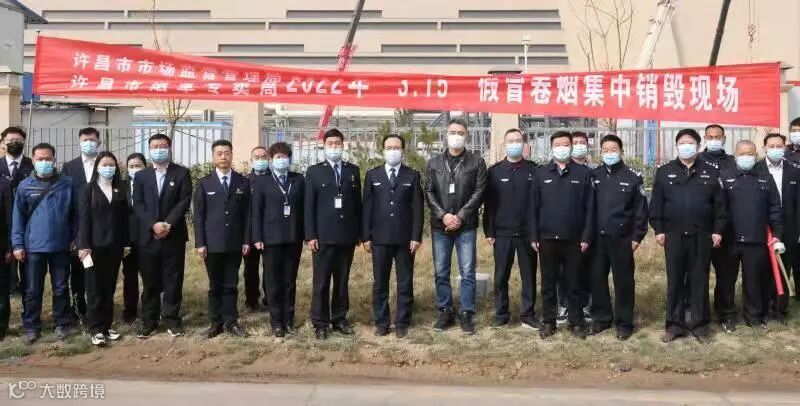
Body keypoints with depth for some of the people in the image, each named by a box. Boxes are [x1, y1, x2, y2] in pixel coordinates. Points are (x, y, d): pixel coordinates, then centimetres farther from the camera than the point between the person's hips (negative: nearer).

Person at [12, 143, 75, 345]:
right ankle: (31, 328, 19)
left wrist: (76, 239, 3)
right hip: (33, 247, 0)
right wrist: (17, 244, -3)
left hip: (60, 246, 0)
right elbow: (18, 217, 2)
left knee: (61, 288, 9)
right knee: (32, 291, 8)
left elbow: (74, 213, 5)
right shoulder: (25, 186, 0)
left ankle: (62, 324, 21)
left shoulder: (67, 183, 0)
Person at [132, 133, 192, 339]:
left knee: (173, 280, 4)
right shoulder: (140, 176, 10)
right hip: (148, 236, 2)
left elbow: (184, 201, -6)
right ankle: (149, 320, 17)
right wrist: (154, 224, -14)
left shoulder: (182, 173, 3)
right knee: (150, 281, 7)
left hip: (174, 236, -2)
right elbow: (138, 205, 1)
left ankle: (172, 319, 14)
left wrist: (168, 224, -16)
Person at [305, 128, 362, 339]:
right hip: (324, 235, -2)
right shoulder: (314, 171, 4)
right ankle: (320, 323, 8)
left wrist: (359, 232, 5)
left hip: (347, 235, 3)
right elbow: (309, 205, 0)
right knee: (321, 281, 0)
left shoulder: (353, 171, 11)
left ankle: (340, 319, 18)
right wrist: (311, 235, -7)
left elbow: (357, 202, 10)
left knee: (343, 281, 9)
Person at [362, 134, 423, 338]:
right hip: (380, 238, 1)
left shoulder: (413, 175, 5)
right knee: (379, 283, 6)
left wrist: (416, 236, -6)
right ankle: (381, 322, 17)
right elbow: (367, 207, 5)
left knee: (405, 283, 5)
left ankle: (402, 323, 14)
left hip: (405, 238, 0)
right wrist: (365, 237, -1)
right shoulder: (372, 175, 8)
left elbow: (417, 207, 1)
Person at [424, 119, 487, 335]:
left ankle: (467, 314, 11)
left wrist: (460, 216, -12)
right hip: (440, 226, 2)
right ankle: (445, 312, 18)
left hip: (466, 226, -2)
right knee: (441, 272, 7)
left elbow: (479, 192, -4)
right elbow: (429, 192, 3)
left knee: (467, 272, 1)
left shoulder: (477, 162, 2)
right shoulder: (434, 163, 9)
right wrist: (443, 215, -10)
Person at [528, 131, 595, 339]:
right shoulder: (541, 173, 6)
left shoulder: (583, 173, 4)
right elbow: (533, 207, 5)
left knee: (574, 283, 7)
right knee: (548, 283, 8)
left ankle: (576, 322, 18)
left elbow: (589, 208, 2)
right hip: (547, 238, 1)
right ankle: (548, 321, 18)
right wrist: (533, 236, -1)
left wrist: (586, 236, -4)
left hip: (574, 239, -1)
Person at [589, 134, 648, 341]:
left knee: (623, 281, 4)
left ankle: (624, 323, 14)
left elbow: (641, 209, -1)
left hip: (622, 239, -3)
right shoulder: (593, 175, 6)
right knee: (597, 279, 8)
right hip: (597, 238, 3)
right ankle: (601, 317, 23)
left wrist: (637, 237, -5)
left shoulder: (633, 177, -1)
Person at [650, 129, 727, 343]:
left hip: (702, 236, 0)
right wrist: (658, 230, -3)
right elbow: (656, 203, 2)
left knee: (699, 281, 6)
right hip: (673, 235, 0)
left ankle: (699, 324, 15)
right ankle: (674, 324, 13)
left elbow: (719, 204, 5)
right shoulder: (664, 172, 4)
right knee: (674, 281, 5)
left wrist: (717, 230, -1)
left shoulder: (710, 172, 6)